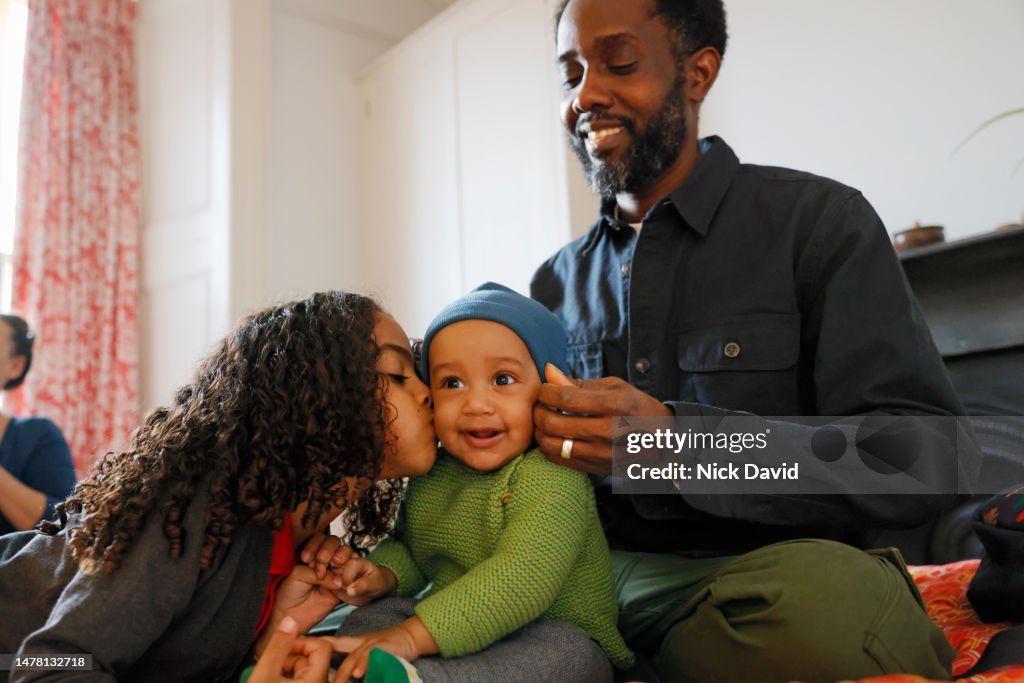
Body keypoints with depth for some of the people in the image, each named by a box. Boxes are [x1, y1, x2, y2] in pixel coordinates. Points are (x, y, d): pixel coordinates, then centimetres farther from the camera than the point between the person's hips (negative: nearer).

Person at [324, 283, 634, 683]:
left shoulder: (548, 477, -22)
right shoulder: (430, 473, 3)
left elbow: (522, 578, -36)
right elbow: (407, 545, 20)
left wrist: (414, 635, -40)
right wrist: (384, 573, -5)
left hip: (554, 639, -6)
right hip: (452, 632, 7)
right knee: (371, 616, -10)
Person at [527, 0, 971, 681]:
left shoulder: (819, 221, -2)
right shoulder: (557, 282, 13)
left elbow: (929, 460, -12)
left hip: (797, 578, -3)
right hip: (604, 573, 4)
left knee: (825, 597, -36)